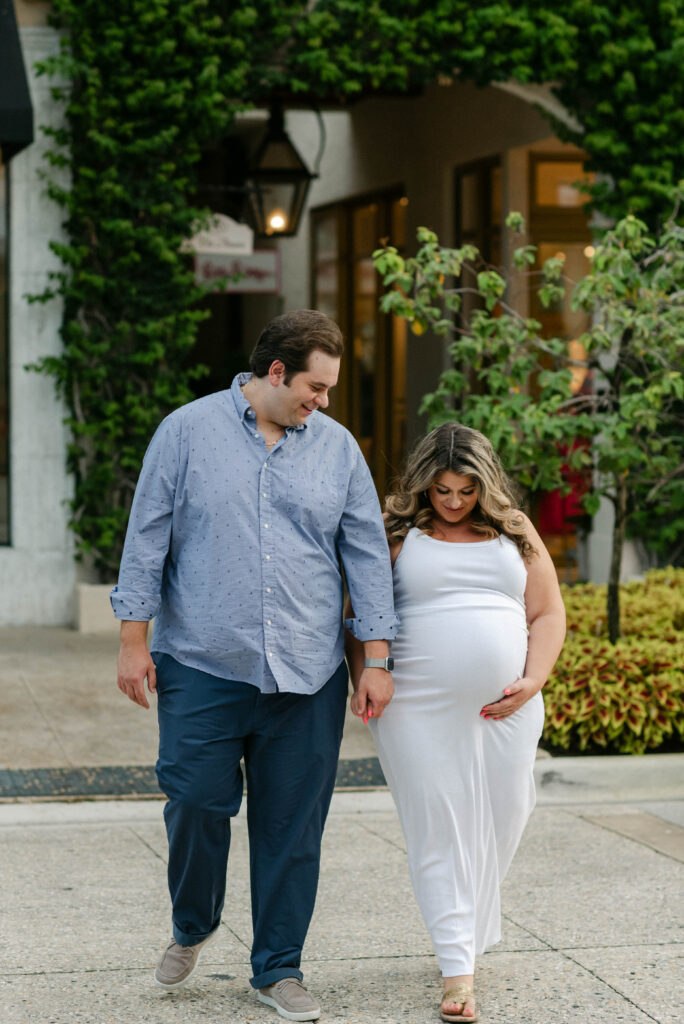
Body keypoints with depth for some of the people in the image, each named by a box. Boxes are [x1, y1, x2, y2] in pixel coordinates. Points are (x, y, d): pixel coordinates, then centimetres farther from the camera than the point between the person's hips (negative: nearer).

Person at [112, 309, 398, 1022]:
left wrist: (377, 657, 4)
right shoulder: (188, 432, 1)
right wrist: (134, 640, -2)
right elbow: (147, 537, 2)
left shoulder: (337, 447, 9)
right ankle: (192, 926, 27)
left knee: (292, 825, 4)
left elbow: (367, 554, 10)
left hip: (307, 675, 2)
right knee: (197, 803, -2)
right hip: (201, 668, -2)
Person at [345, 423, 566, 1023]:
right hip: (419, 709, -3)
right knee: (438, 831, -5)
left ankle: (471, 928, 33)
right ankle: (458, 972, -3)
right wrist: (365, 679, -8)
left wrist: (533, 682, -2)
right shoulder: (396, 534, 4)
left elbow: (548, 615, 12)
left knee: (501, 823, 8)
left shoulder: (515, 531, 12)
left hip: (505, 708, 3)